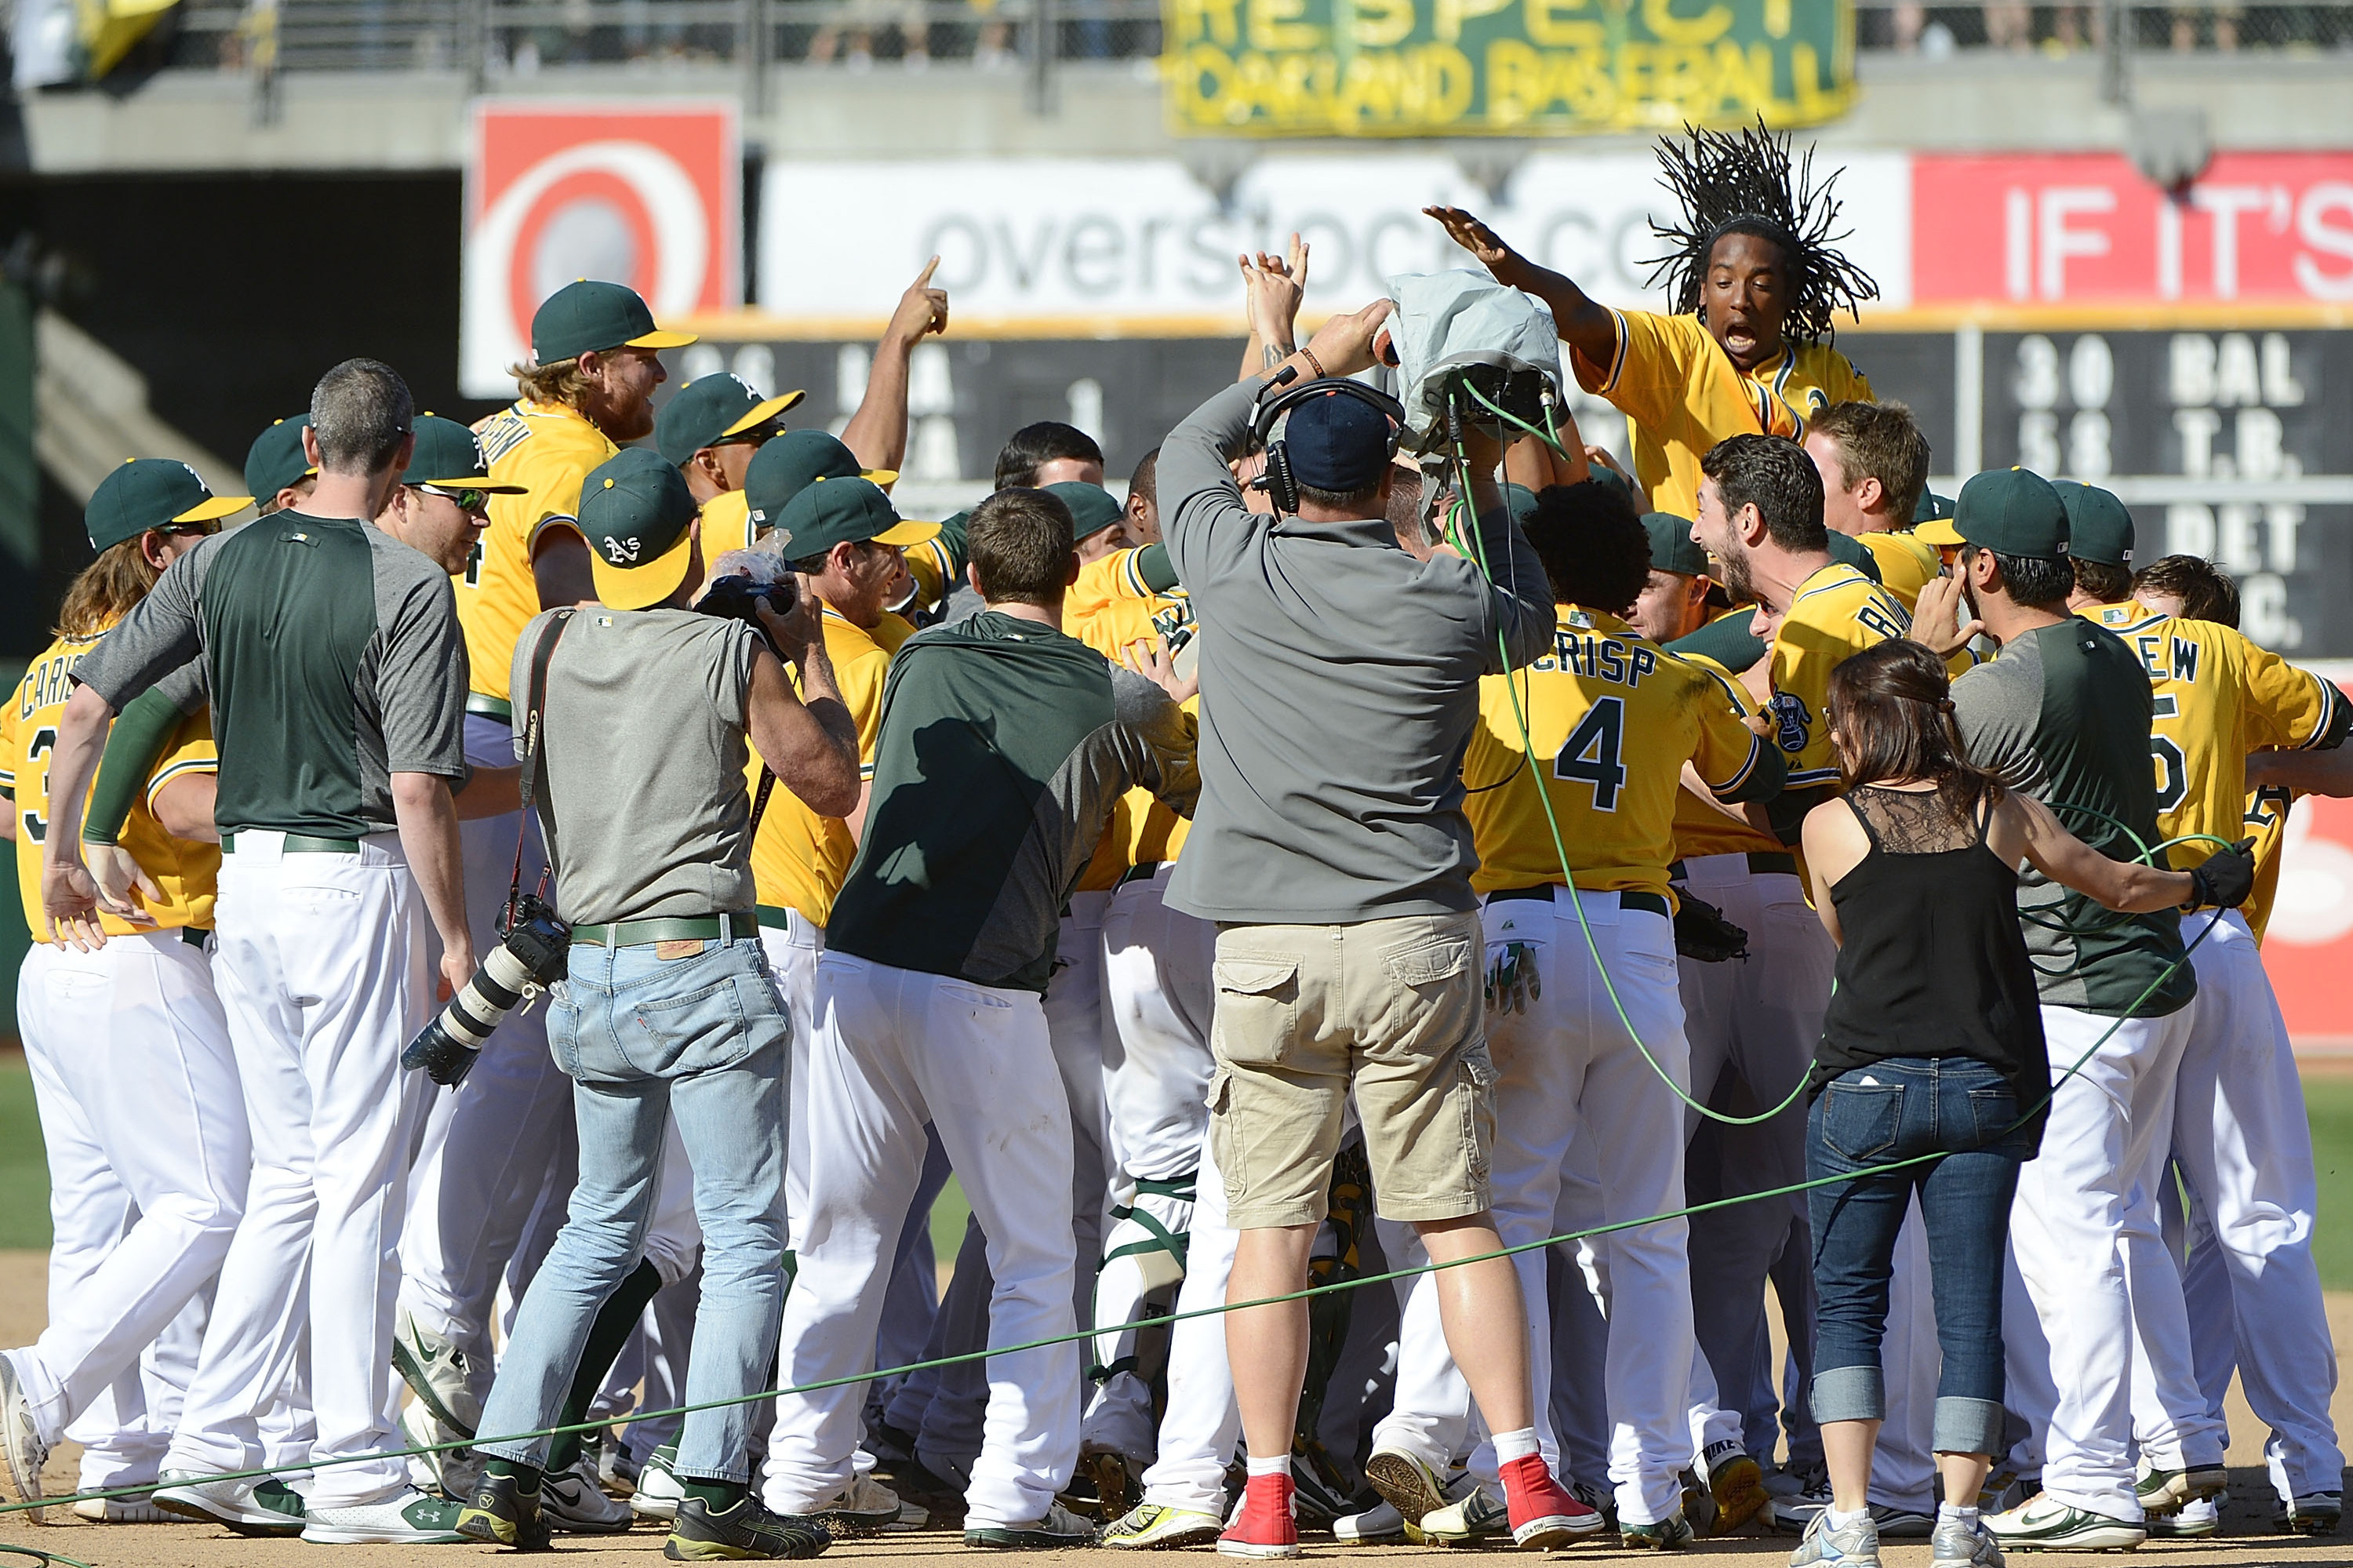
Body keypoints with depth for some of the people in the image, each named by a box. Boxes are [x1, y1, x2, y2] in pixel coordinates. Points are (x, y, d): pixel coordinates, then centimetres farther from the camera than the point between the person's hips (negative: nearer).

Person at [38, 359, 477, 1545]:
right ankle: (353, 1474, 0)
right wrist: (456, 938, -8)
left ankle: (212, 1443, 11)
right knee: (361, 1182, -1)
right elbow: (418, 789, -16)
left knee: (289, 1176, 15)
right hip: (356, 884, -6)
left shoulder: (223, 560, 5)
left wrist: (60, 848, 16)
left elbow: (89, 703, 5)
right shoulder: (406, 585, -12)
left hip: (247, 879, 6)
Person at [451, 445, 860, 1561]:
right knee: (745, 1236, 0)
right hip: (702, 969, -5)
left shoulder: (541, 649, 5)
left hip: (587, 976, 5)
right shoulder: (729, 651, -8)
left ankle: (502, 1471, 9)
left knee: (601, 1226, 17)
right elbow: (832, 782, 0)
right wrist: (809, 656, 11)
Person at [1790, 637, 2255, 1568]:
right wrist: (2204, 885, 38)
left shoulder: (1830, 827, -1)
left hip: (1867, 1083, -2)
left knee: (1846, 1301, 6)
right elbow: (2121, 886, 18)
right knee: (1969, 1306, 5)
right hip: (1988, 1088, 2)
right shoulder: (2002, 815, 5)